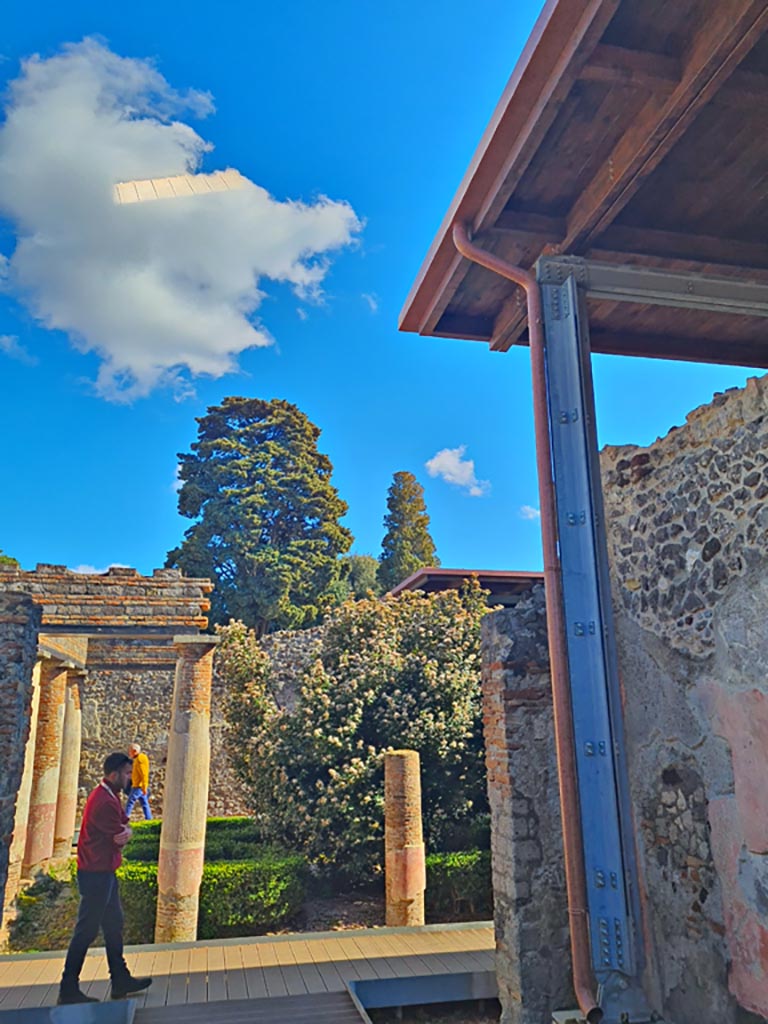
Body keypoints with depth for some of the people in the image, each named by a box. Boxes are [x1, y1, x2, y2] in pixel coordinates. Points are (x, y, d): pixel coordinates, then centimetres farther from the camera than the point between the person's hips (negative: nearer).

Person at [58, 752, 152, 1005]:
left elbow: (124, 828, 13)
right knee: (86, 930, -1)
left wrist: (124, 831, -6)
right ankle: (68, 990, 10)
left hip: (104, 872, 11)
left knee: (114, 925, 15)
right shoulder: (105, 802, -23)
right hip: (96, 874, -11)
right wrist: (124, 834, 5)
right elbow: (120, 839, -14)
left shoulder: (108, 796, 11)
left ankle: (121, 980, 24)